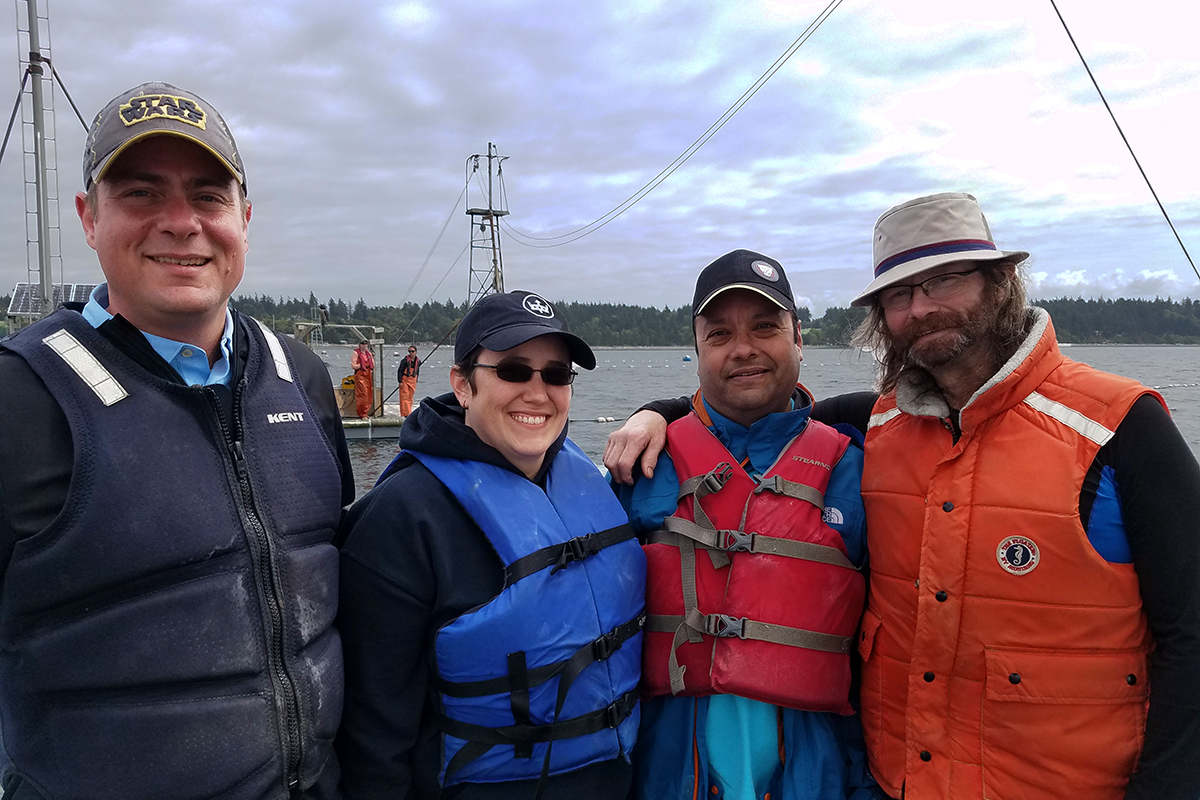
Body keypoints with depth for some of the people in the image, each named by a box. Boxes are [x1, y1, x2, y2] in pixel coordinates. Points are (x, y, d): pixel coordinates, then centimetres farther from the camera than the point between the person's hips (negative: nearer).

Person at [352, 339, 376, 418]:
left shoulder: (369, 353, 18)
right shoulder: (355, 353, -3)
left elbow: (373, 365, 23)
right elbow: (353, 366, -11)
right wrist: (361, 365, -6)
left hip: (368, 376, 7)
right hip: (360, 376, -7)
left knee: (369, 396, 5)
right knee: (362, 395, -10)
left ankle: (365, 413, 14)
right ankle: (362, 415, -5)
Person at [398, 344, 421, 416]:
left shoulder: (418, 361, 4)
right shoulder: (405, 360, -12)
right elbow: (400, 371, -9)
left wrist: (416, 380, 15)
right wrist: (400, 381, -14)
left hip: (413, 380, 5)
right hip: (405, 380, -5)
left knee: (410, 397, 10)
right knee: (405, 397, -6)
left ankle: (408, 412, 19)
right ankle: (406, 413, -7)